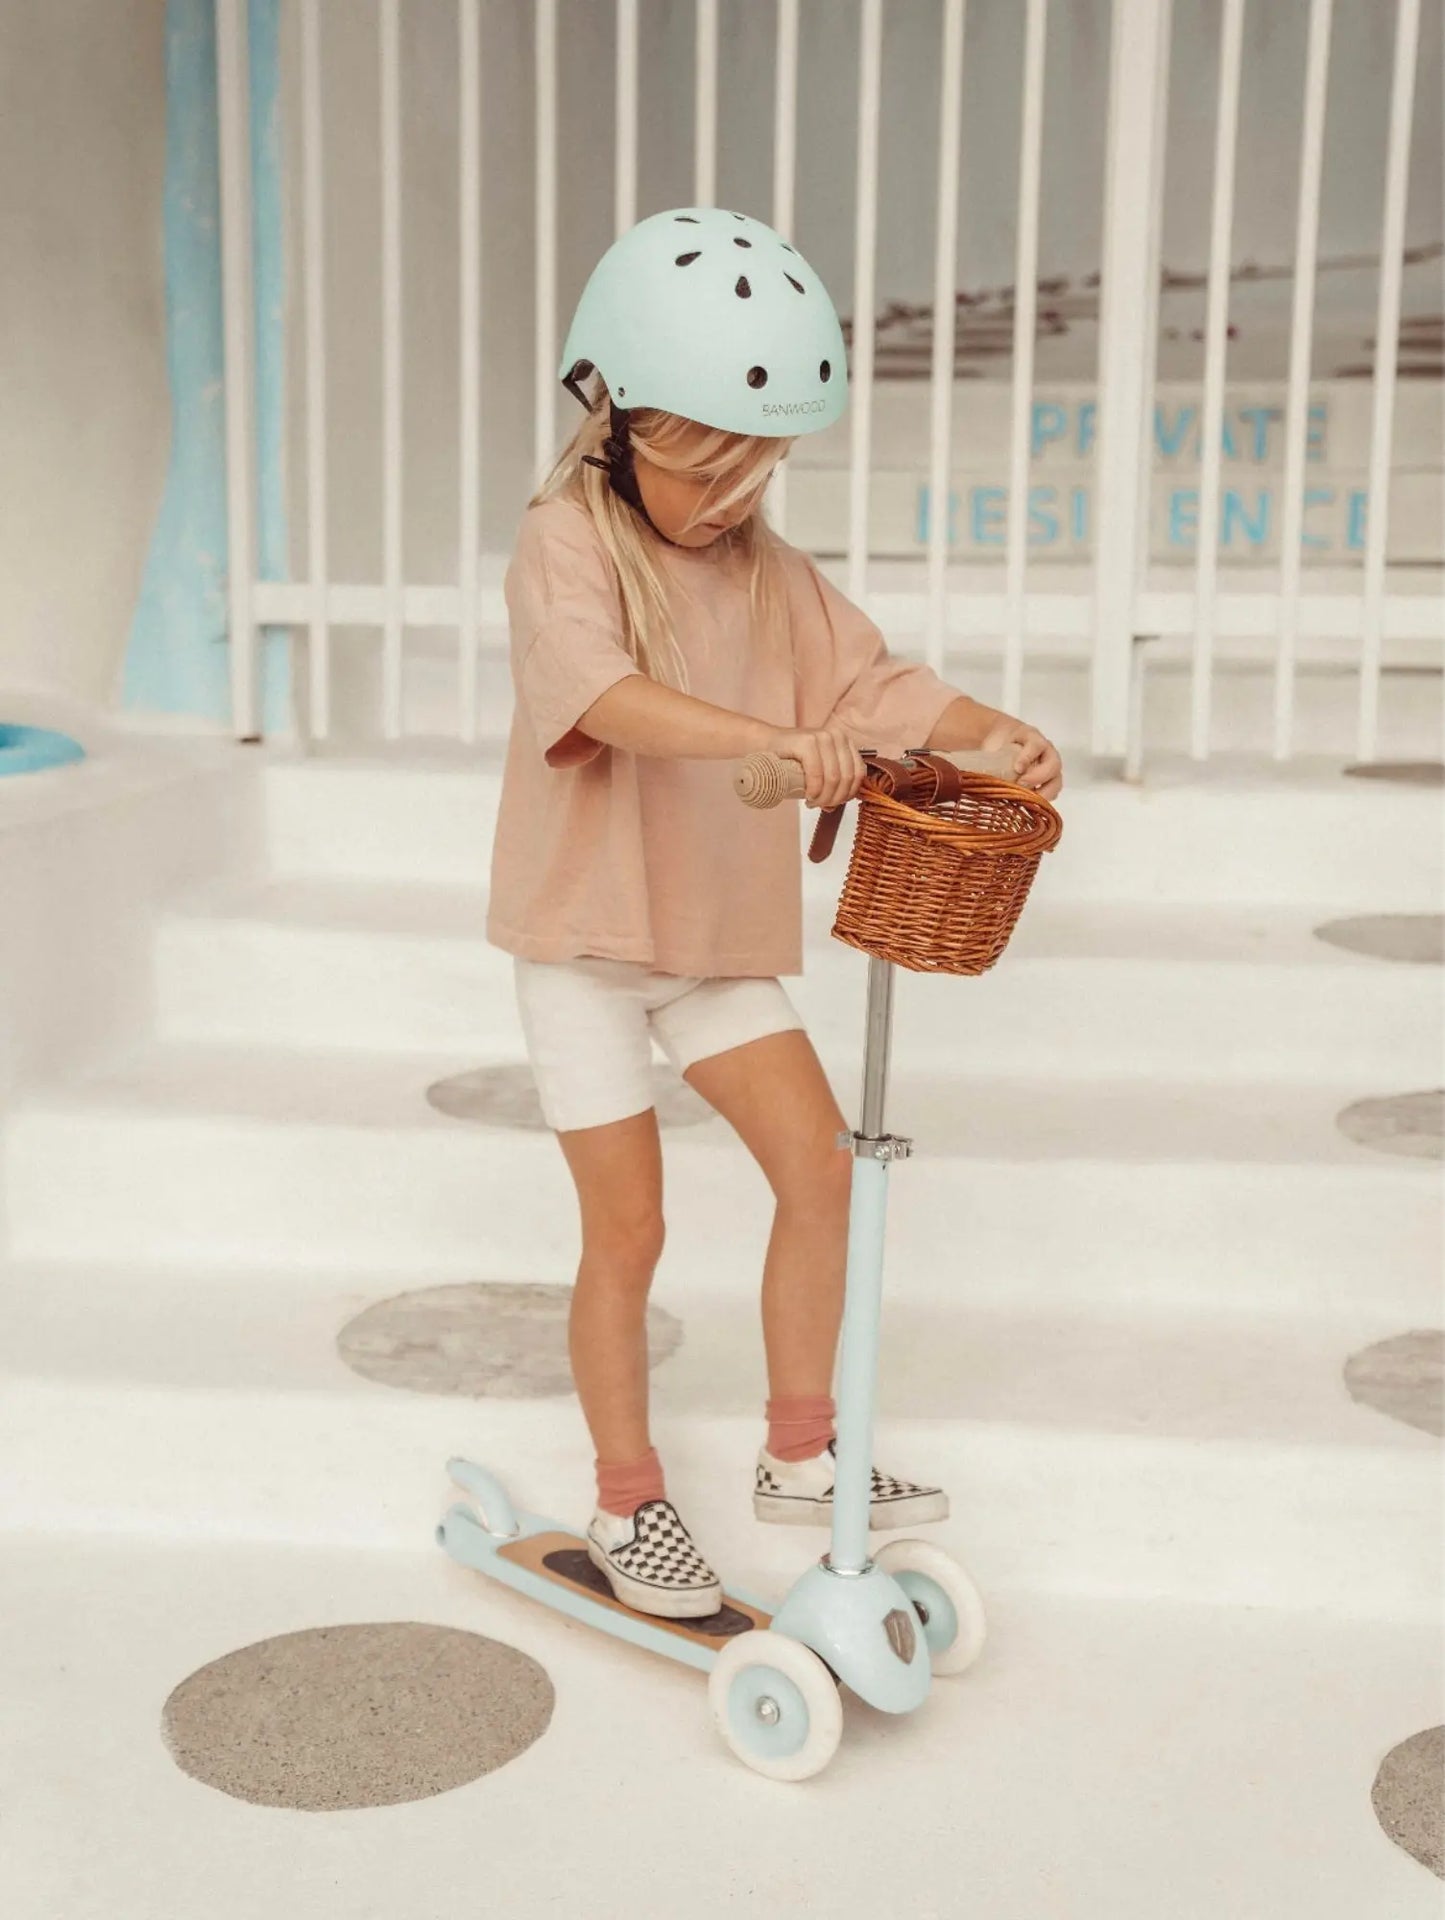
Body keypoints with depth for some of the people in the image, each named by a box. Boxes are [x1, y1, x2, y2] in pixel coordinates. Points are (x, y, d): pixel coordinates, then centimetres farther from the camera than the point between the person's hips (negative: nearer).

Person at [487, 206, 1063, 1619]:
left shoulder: (770, 574, 4)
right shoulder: (567, 549, -16)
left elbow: (872, 679, 1)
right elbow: (602, 692, -35)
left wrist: (996, 734, -19)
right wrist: (774, 740, -49)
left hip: (719, 933, 5)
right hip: (584, 933, -5)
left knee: (819, 1160, -4)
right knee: (627, 1226, 1)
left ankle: (800, 1457, 13)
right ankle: (627, 1503, 20)